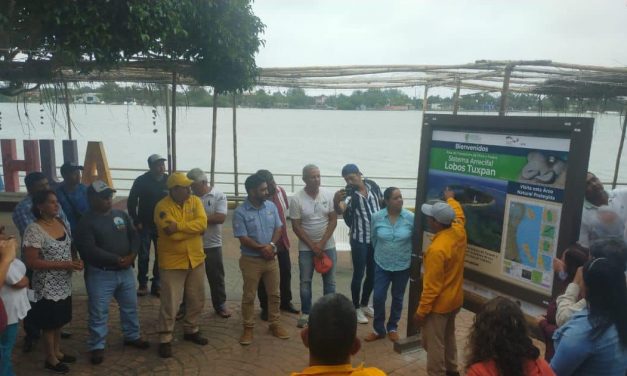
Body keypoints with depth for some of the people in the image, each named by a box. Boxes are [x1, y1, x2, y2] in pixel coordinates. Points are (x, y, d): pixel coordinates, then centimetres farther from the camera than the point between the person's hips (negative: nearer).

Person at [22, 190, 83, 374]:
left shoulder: (61, 223, 1)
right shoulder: (34, 230, -20)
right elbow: (31, 262, -22)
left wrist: (75, 261, -6)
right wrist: (64, 264, -23)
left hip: (64, 284, 7)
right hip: (47, 287, -6)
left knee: (59, 320, 20)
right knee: (50, 323, 9)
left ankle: (57, 352, 38)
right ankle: (50, 359, 27)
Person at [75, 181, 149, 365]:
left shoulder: (121, 215, 6)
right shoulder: (86, 222, -11)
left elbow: (134, 236, 7)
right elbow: (89, 250, -20)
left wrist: (132, 255, -11)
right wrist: (116, 259, -20)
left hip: (125, 271, 6)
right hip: (100, 274, -5)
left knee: (130, 306, 17)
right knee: (98, 312, 5)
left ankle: (132, 336, 36)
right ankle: (97, 346, 22)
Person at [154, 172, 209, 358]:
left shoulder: (195, 201, -1)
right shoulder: (162, 207, -15)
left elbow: (202, 223, -17)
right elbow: (172, 234, -24)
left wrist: (179, 226, -25)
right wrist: (193, 228, -16)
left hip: (196, 259, 5)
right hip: (172, 262, -5)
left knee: (197, 300, 16)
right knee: (170, 303, 3)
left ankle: (191, 330, 35)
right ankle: (165, 339, 18)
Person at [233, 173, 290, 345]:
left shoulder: (271, 206, 2)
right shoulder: (240, 212, -13)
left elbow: (278, 228, 2)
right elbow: (243, 239, -15)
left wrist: (271, 245, -15)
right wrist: (262, 248, -16)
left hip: (271, 258, 4)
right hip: (251, 260, -4)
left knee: (274, 294, 12)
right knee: (249, 296, 6)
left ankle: (274, 324, 27)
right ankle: (248, 328, 20)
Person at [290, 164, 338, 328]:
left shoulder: (328, 195, -6)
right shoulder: (296, 199, -12)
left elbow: (333, 220, -5)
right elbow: (296, 226, -10)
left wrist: (322, 243, -12)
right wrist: (313, 246, -12)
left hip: (327, 245, 2)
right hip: (306, 247, -1)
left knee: (329, 281, 9)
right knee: (305, 281, 7)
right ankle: (305, 314, 20)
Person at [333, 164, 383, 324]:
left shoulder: (372, 185, -3)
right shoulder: (349, 193, -15)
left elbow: (383, 203, 13)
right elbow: (340, 210, -34)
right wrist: (336, 202, -56)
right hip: (359, 239, -4)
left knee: (372, 274, 14)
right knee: (358, 274, 3)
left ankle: (364, 305, 32)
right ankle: (356, 308, 20)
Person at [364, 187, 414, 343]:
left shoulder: (411, 217, -15)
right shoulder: (377, 217, -12)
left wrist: (410, 256, 4)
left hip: (403, 266, 0)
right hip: (382, 265, 0)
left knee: (397, 298, 15)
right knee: (378, 297, 2)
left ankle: (392, 328, 34)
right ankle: (378, 329, 22)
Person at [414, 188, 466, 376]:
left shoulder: (437, 249, -32)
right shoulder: (459, 231, -9)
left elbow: (432, 287, -27)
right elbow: (459, 215, 18)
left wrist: (421, 311, -17)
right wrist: (451, 199, 34)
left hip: (439, 304, -9)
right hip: (454, 299, 9)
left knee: (433, 344, 7)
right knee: (448, 337, 27)